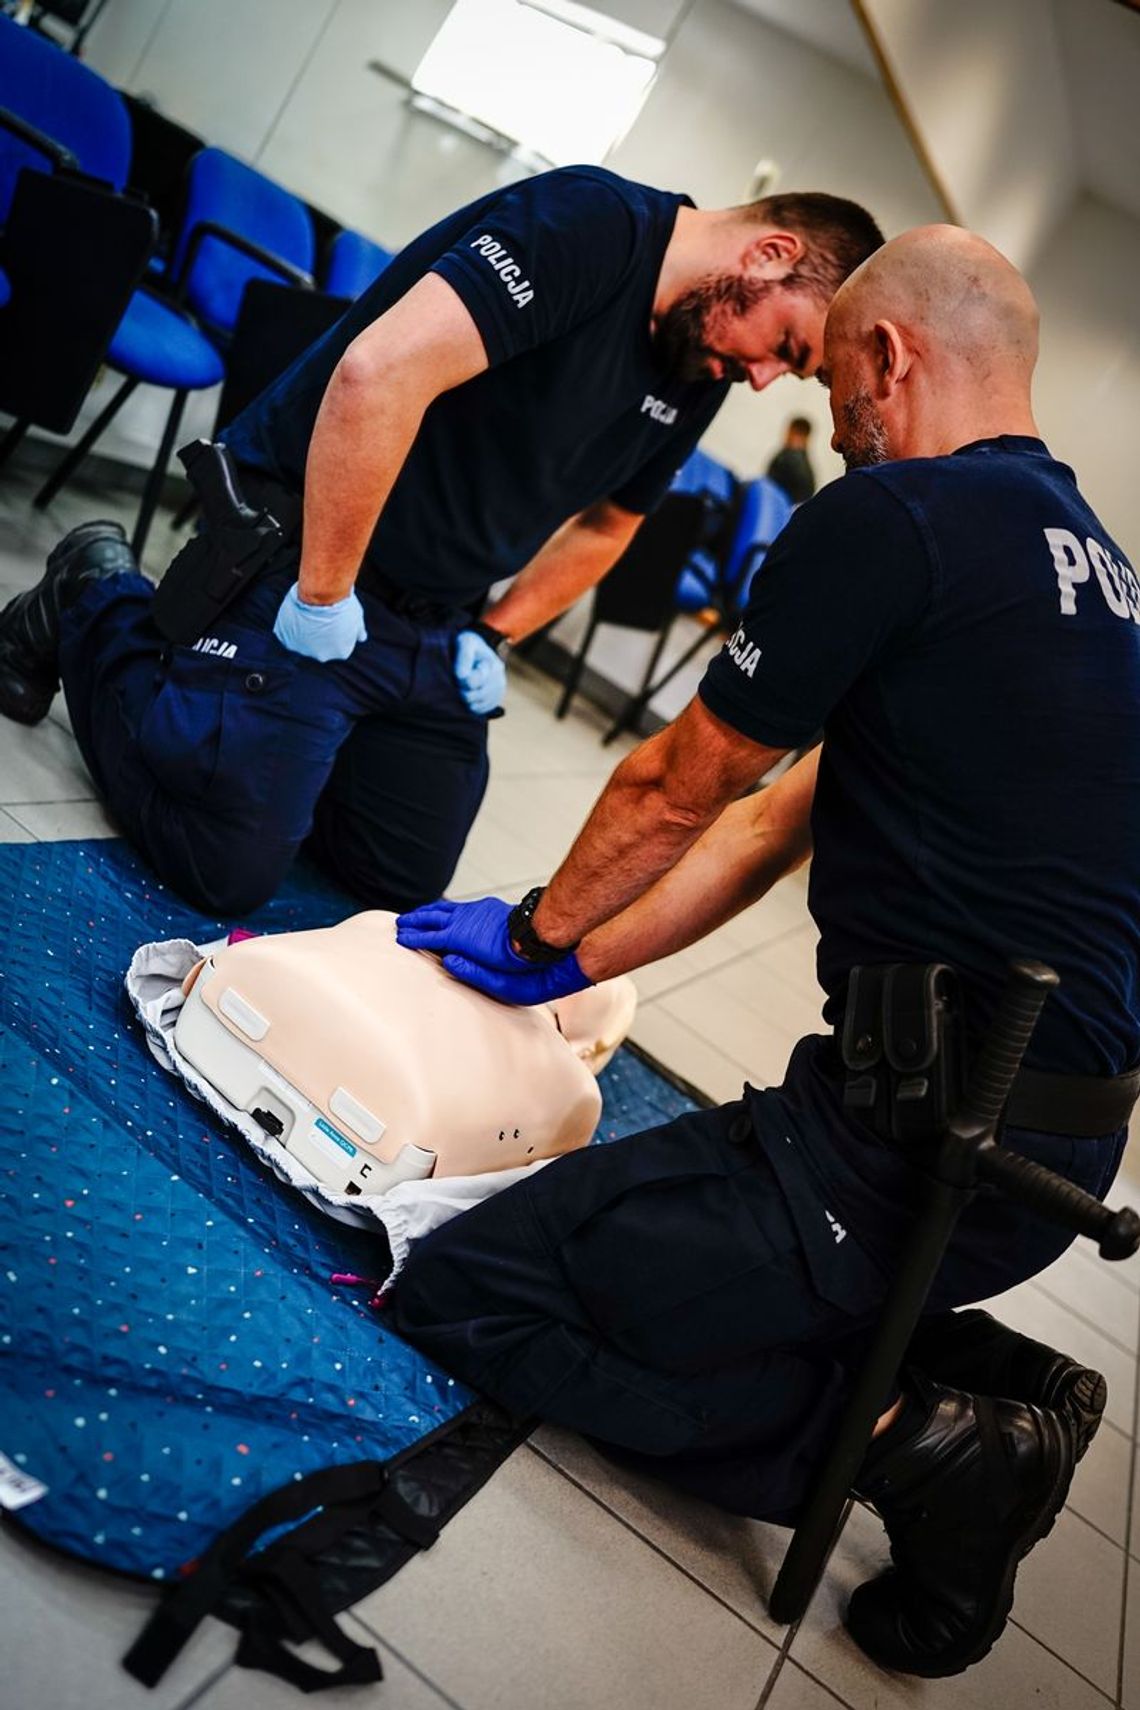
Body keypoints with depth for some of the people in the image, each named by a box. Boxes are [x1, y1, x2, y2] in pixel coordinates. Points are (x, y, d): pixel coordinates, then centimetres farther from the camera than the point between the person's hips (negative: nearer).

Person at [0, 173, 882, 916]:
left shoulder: (699, 375, 7)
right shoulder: (589, 222, -20)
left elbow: (606, 522, 21)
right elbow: (382, 370, -31)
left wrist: (498, 634, 10)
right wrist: (325, 593, -26)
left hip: (433, 625, 8)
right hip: (301, 544, -8)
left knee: (403, 878, 9)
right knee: (224, 869, -9)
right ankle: (96, 600, 12)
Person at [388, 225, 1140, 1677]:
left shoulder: (895, 519, -14)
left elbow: (676, 790, -3)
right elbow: (773, 823, 14)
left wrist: (541, 930, 17)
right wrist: (563, 970, 17)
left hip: (927, 1146, -10)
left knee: (462, 1287, -3)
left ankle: (915, 1441, -3)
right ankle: (971, 1386, 14)